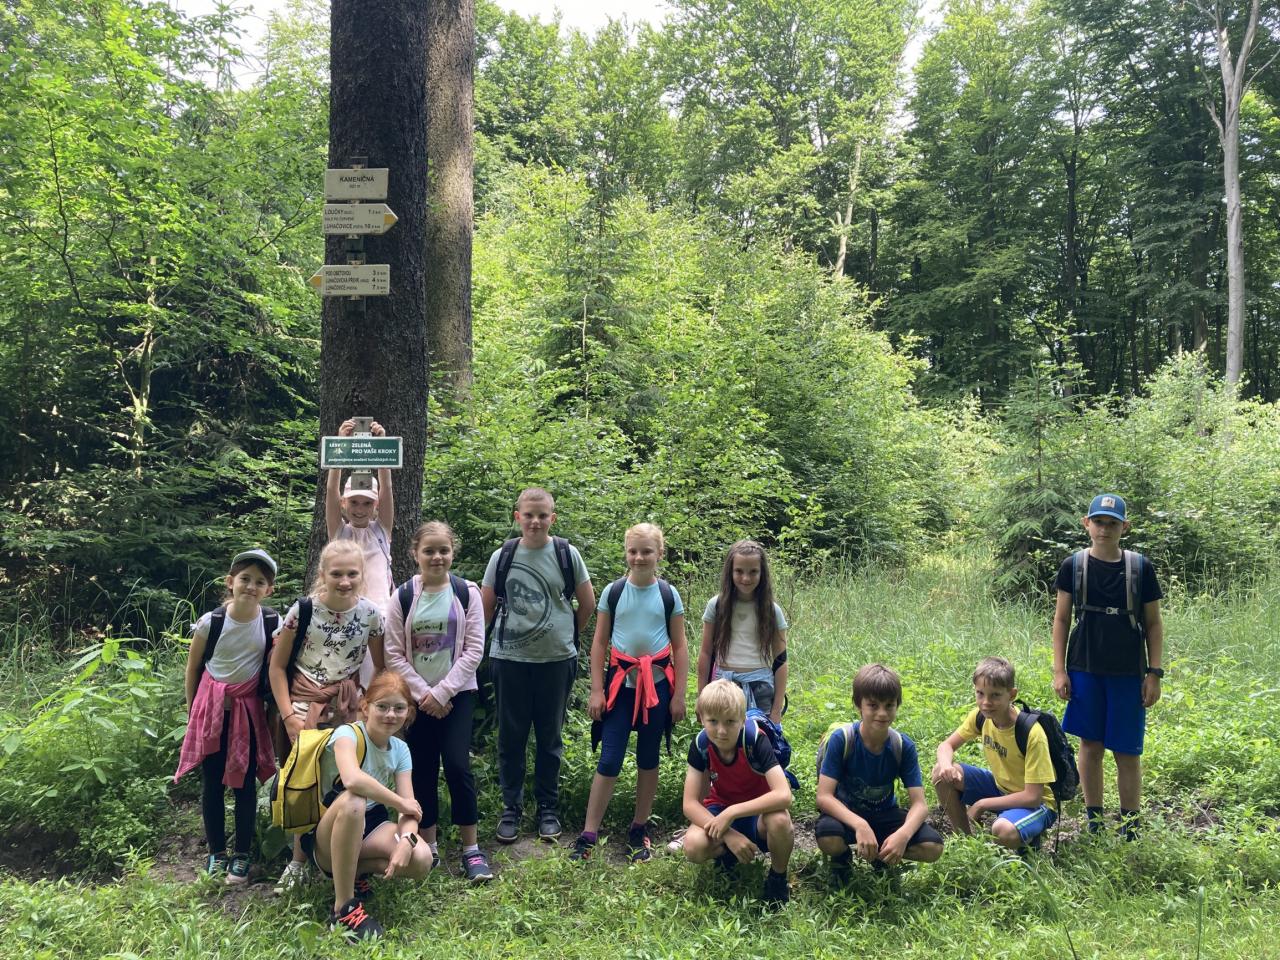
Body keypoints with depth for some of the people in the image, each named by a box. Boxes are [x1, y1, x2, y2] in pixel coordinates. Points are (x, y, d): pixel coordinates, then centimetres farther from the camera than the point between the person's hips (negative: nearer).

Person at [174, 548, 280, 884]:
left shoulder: (273, 623, -9)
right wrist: (193, 709, 6)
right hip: (212, 707, 0)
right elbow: (193, 667, 2)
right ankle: (216, 852, 21)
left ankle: (242, 855, 16)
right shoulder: (210, 622, -11)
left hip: (248, 709, 0)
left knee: (245, 783, 4)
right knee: (212, 782, 8)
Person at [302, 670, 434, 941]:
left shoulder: (400, 749, 0)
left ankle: (355, 870, 5)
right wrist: (400, 803, -27)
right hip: (326, 835, -5)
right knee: (352, 801, -40)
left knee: (421, 859, -24)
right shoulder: (347, 734, -18)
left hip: (370, 825, 5)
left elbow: (409, 808, -8)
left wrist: (407, 838, -31)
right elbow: (352, 779, -41)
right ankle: (343, 908, -25)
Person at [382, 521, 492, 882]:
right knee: (422, 770, 5)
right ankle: (428, 847, 18)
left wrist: (442, 692, -11)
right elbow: (394, 654, -3)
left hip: (458, 693, -1)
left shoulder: (467, 592, -5)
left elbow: (474, 650, -6)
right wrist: (422, 693, -10)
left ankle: (471, 848, 4)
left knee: (457, 766, -8)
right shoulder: (403, 596, -3)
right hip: (417, 696, 1)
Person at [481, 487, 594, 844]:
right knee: (511, 737, 7)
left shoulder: (567, 554, -1)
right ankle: (510, 808, 21)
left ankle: (548, 809, 23)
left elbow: (588, 603, 9)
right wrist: (505, 635, 11)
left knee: (549, 738, 10)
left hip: (556, 659, 0)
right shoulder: (502, 556, 0)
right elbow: (486, 607, 10)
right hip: (510, 659, 0)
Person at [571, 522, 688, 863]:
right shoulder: (613, 592, -1)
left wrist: (679, 694, 0)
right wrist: (596, 690, -2)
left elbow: (679, 647, 4)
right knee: (609, 761, -2)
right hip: (620, 682, 0)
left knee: (648, 759, 10)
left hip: (657, 683, 1)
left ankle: (640, 829, 25)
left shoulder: (668, 594, 0)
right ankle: (588, 835, 6)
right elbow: (599, 643, 3)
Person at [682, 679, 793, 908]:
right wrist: (729, 835, -31)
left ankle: (777, 877, -5)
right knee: (694, 847, -30)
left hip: (757, 811, -2)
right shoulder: (701, 744, -19)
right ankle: (726, 853, 8)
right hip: (720, 810, 2)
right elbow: (690, 803, -18)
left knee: (779, 820, -38)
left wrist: (732, 813, -40)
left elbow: (784, 795, -38)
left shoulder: (756, 740, -27)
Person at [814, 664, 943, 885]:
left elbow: (919, 803, -16)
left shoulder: (904, 746, -13)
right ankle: (842, 857, 2)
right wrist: (859, 825, -42)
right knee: (828, 839, -37)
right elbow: (824, 796, -26)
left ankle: (882, 856, 9)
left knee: (932, 847, -22)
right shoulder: (842, 739, -21)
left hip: (884, 814, 3)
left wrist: (903, 834, -37)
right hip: (845, 813, -3)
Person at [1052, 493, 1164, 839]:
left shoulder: (1140, 567, 0)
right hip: (1085, 670, 1)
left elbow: (1153, 624, 4)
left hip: (1128, 674, 0)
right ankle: (1093, 821, 21)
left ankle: (1129, 828, 17)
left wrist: (1154, 673, -1)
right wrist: (1059, 670, 0)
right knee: (1090, 745, 9)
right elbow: (1061, 619, 4)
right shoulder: (1073, 566, 0)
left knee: (1127, 752, 4)